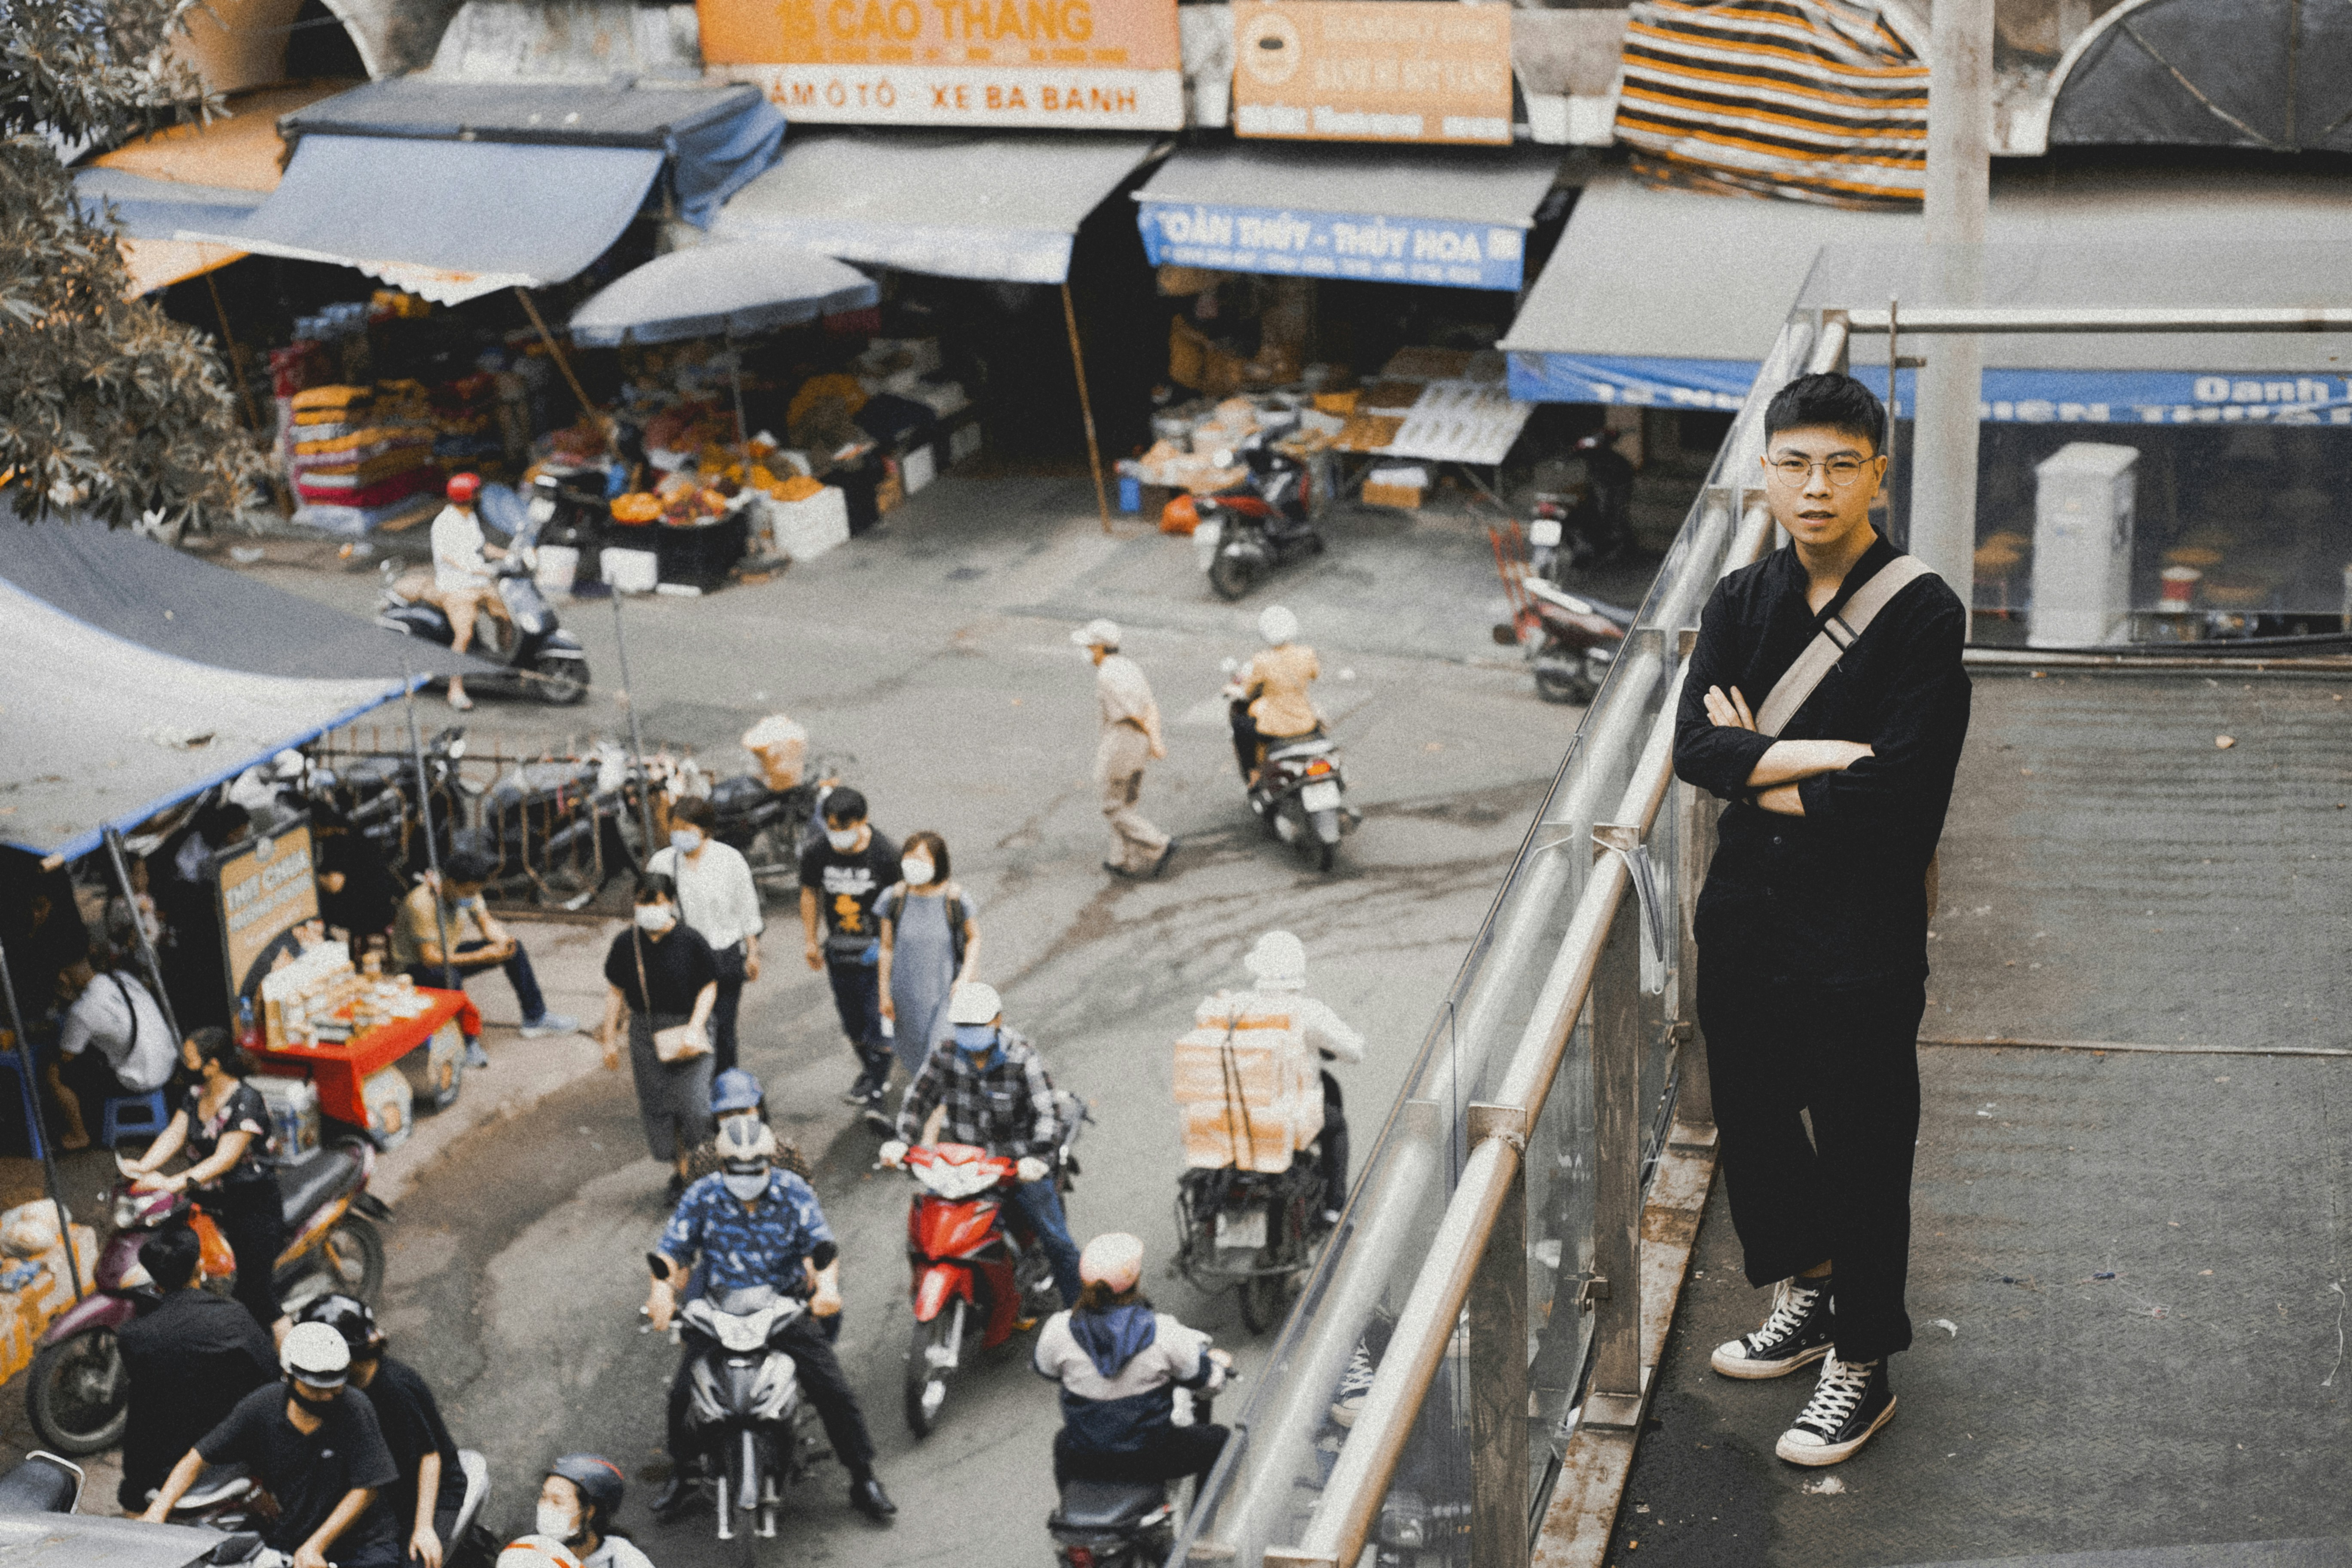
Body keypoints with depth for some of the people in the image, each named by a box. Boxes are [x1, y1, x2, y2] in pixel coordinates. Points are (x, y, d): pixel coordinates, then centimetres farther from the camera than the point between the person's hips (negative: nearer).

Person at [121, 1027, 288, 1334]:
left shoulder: (246, 1101, -16)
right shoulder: (194, 1096, 9)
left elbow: (225, 1158, -24)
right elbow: (174, 1135, 0)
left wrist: (174, 1183, -34)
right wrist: (142, 1167, -18)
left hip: (250, 1202, -8)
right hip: (206, 1203, 8)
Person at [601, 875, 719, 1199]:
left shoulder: (691, 941, -10)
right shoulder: (626, 944, -2)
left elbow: (708, 988, -4)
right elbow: (616, 991, 7)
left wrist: (695, 1028, -16)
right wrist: (610, 1038, 8)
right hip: (645, 1033, 3)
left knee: (694, 1104, -11)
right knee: (657, 1107, 8)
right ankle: (680, 1169, 26)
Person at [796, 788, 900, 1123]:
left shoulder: (886, 855, -17)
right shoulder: (816, 855, -8)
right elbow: (809, 894, 9)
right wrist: (811, 941, 14)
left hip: (878, 950, -4)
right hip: (840, 951, 4)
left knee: (879, 1020, -8)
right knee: (852, 1020, 16)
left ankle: (875, 1098, -2)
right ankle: (870, 1072, 41)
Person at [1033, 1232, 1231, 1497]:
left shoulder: (1059, 1329, -15)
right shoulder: (1164, 1332, -20)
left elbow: (1043, 1369, 6)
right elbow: (1207, 1379, -6)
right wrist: (1218, 1361, 18)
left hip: (1083, 1463, 3)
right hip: (1147, 1461, -3)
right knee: (1217, 1440, 24)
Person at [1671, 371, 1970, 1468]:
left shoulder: (1923, 612, -13)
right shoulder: (1741, 603, 4)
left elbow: (1895, 792, -21)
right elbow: (1694, 747, -9)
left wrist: (1756, 773, -12)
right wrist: (1821, 756, -21)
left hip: (1863, 932, -5)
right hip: (1747, 915, 6)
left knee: (1861, 1148, 6)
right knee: (1752, 1118, 19)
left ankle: (1861, 1365, 23)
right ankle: (1804, 1293, 43)